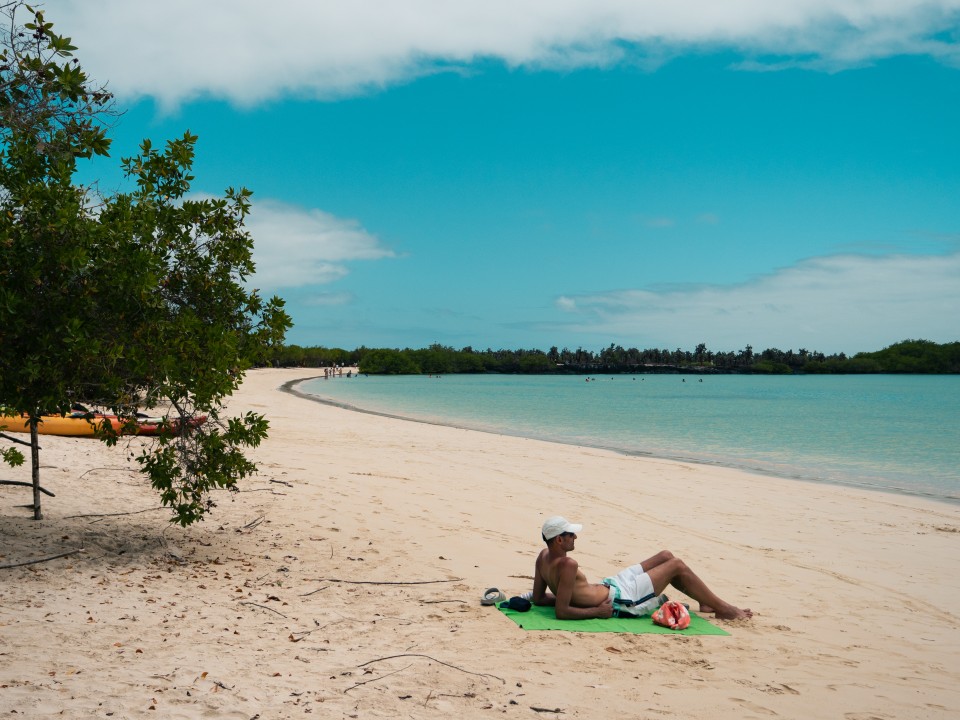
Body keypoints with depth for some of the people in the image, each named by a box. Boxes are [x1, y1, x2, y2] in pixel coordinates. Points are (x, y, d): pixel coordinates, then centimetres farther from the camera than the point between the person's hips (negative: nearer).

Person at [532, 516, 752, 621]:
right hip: (617, 599, -10)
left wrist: (570, 597, 7)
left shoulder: (543, 556, -6)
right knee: (677, 565, 1)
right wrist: (597, 612, -23)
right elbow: (561, 612, -35)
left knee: (665, 555, 18)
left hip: (607, 585, 10)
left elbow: (537, 598, 2)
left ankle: (707, 602, 31)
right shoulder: (567, 565, -33)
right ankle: (724, 609, 18)